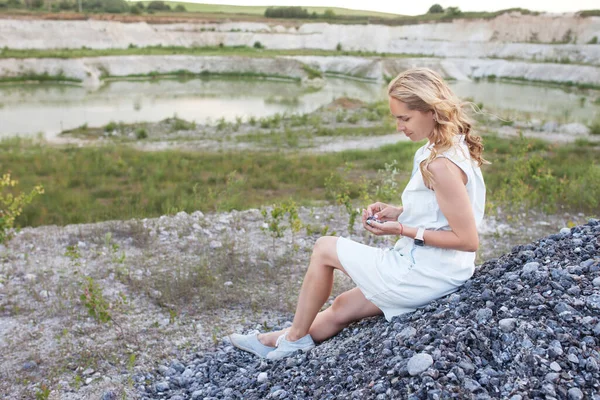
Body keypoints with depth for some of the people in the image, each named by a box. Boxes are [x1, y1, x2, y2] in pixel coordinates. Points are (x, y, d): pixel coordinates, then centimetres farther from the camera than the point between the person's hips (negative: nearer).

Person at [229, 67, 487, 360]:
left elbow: (469, 240, -25)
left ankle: (294, 338, 21)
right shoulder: (453, 147, 5)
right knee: (342, 310, 16)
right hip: (431, 270, 9)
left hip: (424, 275, -9)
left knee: (324, 249, 4)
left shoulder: (441, 165, -26)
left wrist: (402, 230, -21)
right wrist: (396, 213, 0)